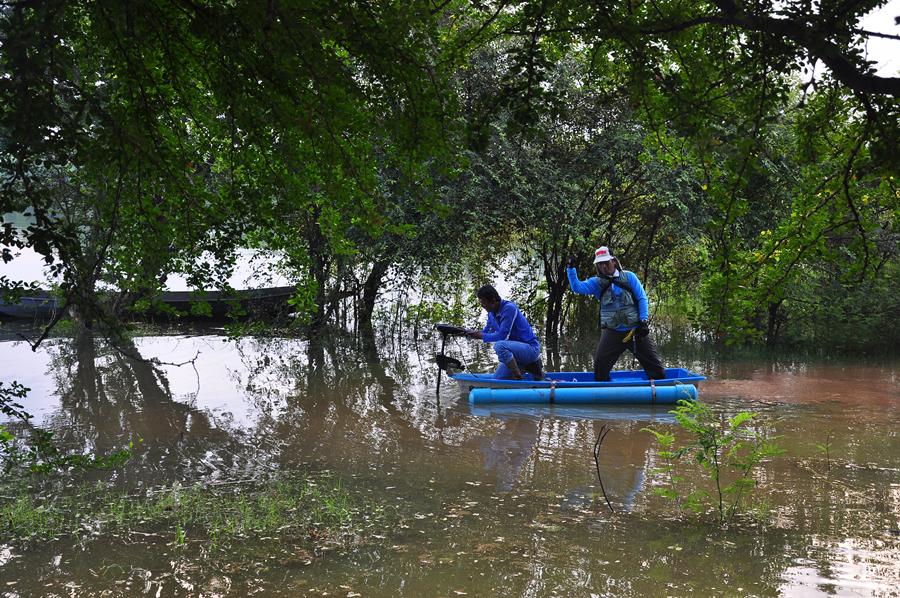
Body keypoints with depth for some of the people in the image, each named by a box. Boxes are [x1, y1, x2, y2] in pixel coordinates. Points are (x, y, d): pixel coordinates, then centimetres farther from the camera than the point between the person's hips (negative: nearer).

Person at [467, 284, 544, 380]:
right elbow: (486, 332, 14)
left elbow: (502, 336, -24)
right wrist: (472, 333, -4)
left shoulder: (509, 308, -21)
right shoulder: (492, 313, 6)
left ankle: (519, 379, -21)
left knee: (499, 345, -35)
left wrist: (481, 336, -14)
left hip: (531, 348, -9)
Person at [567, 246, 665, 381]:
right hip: (612, 332, 1)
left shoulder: (629, 277, 3)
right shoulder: (596, 282, 5)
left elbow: (642, 298, 0)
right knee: (600, 366, -4)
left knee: (654, 365, 2)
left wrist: (644, 321, -9)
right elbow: (577, 287, -10)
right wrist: (571, 269, -20)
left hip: (636, 329, -1)